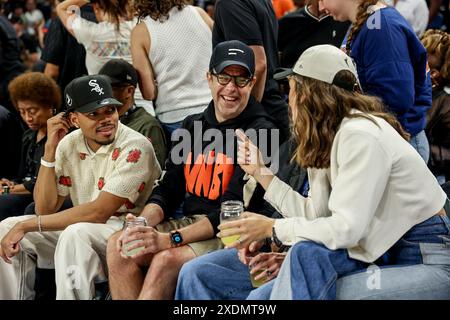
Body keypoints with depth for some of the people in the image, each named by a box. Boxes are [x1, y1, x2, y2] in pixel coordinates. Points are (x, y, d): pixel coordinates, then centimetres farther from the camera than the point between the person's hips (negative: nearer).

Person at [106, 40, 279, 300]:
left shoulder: (259, 132, -9)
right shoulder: (193, 126, 15)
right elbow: (168, 190, 14)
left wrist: (171, 239, -24)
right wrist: (142, 223, -9)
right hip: (188, 223, 7)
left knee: (166, 259, -31)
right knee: (119, 246, -15)